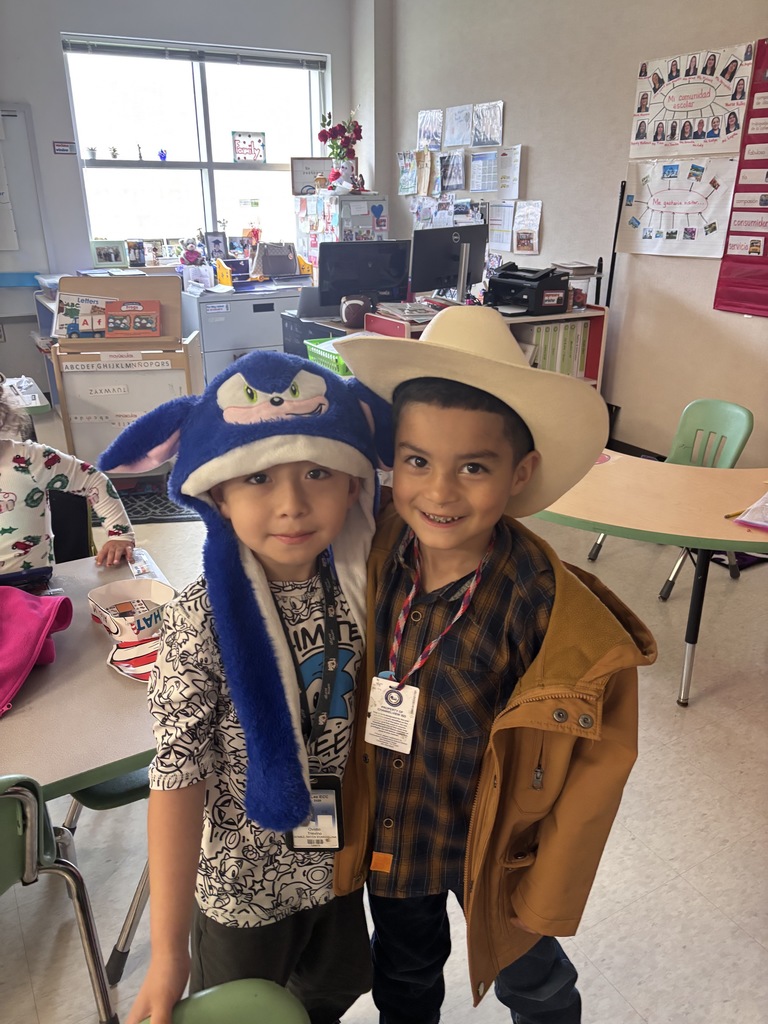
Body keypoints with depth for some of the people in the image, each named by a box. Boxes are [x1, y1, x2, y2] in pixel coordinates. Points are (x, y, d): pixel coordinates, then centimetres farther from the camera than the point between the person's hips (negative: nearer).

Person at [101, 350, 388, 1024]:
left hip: (340, 861, 4)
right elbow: (178, 780, -23)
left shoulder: (363, 588, -15)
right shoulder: (205, 620, -27)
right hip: (243, 882, -4)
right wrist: (168, 953, -19)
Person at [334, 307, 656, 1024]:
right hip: (386, 834, 3)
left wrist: (546, 894, -10)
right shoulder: (372, 560, -19)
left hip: (491, 847, -3)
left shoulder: (546, 607, -30)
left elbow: (593, 769, -18)